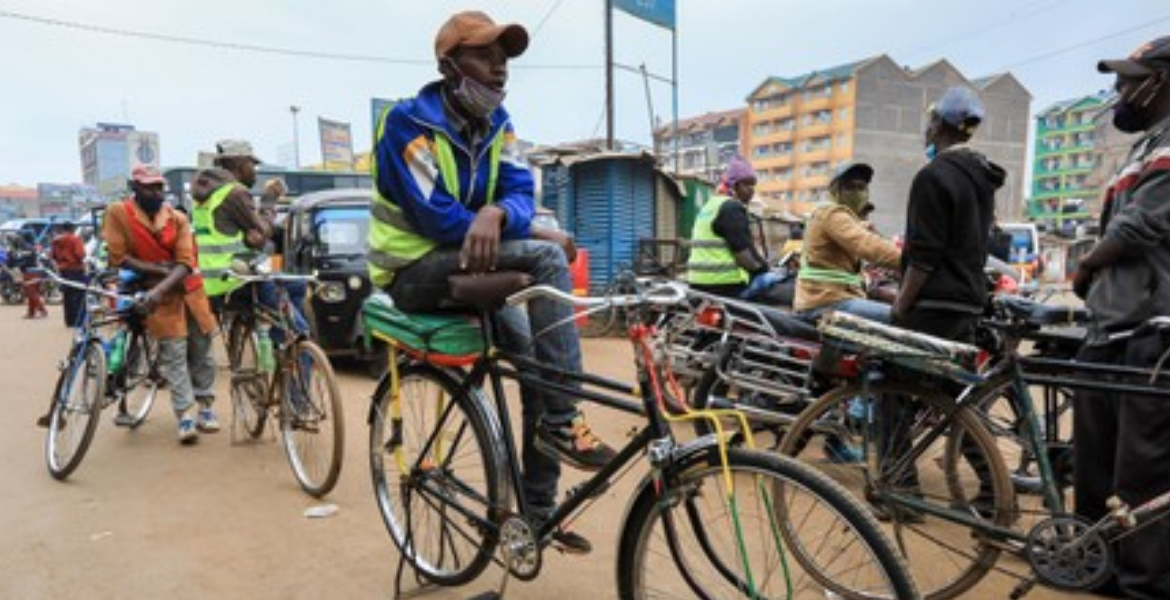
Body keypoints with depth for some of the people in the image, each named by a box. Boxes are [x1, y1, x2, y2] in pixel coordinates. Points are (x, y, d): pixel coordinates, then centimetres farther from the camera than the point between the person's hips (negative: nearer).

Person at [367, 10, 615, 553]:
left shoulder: (496, 123, 6)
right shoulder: (409, 121, -13)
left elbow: (520, 194, -6)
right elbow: (436, 218, -22)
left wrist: (496, 213, -33)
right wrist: (539, 237, -20)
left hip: (471, 268, 7)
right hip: (415, 272, -7)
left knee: (536, 359, -5)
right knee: (546, 258, -26)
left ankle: (539, 509, 10)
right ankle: (561, 422, -20)